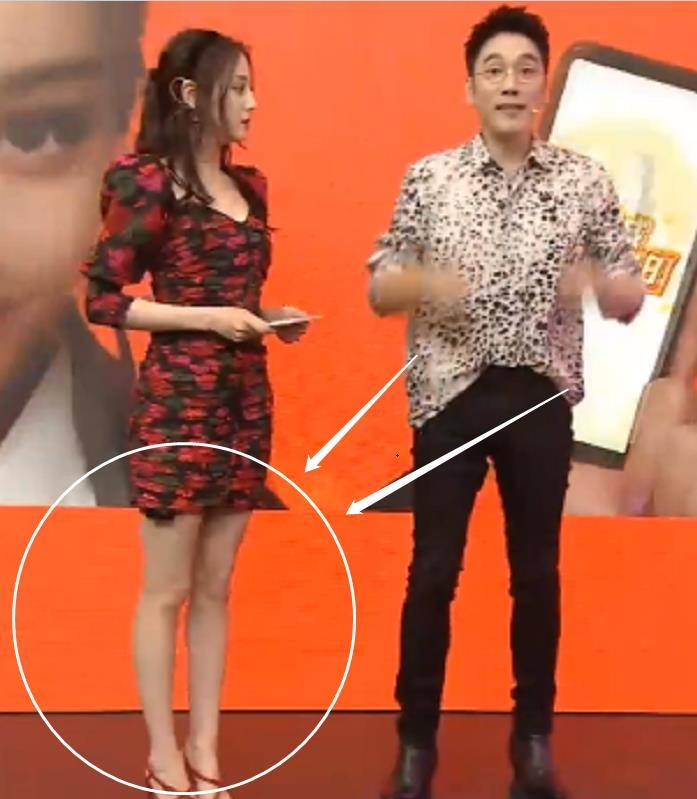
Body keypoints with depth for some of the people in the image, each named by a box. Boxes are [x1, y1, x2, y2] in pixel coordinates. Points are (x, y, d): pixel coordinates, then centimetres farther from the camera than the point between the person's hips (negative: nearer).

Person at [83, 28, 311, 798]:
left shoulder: (248, 185, 12)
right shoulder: (150, 184, -10)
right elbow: (101, 299, -11)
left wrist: (270, 317, 3)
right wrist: (207, 318, -16)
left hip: (245, 399, 7)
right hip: (176, 401, -7)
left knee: (215, 587, 11)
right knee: (167, 590, 2)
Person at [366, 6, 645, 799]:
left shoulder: (585, 181, 1)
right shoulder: (428, 177, 0)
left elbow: (631, 300, 3)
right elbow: (378, 289, 3)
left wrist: (598, 284, -20)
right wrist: (424, 282, -19)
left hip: (541, 395, 1)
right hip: (451, 393, 0)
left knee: (537, 571, 9)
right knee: (433, 571, 4)